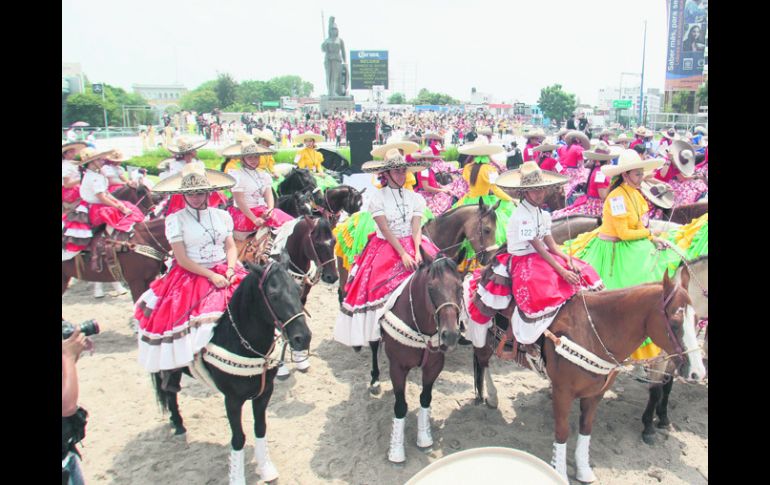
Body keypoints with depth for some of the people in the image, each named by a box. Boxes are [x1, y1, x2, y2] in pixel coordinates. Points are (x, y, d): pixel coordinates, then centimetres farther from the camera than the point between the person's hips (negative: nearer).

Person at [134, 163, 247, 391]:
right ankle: (170, 372, 1)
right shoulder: (175, 220, -3)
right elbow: (182, 259, -9)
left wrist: (230, 271, -10)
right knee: (177, 316, -18)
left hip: (225, 273, 4)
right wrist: (212, 276, -16)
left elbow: (231, 247, 9)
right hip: (191, 276, -3)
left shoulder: (222, 215, 8)